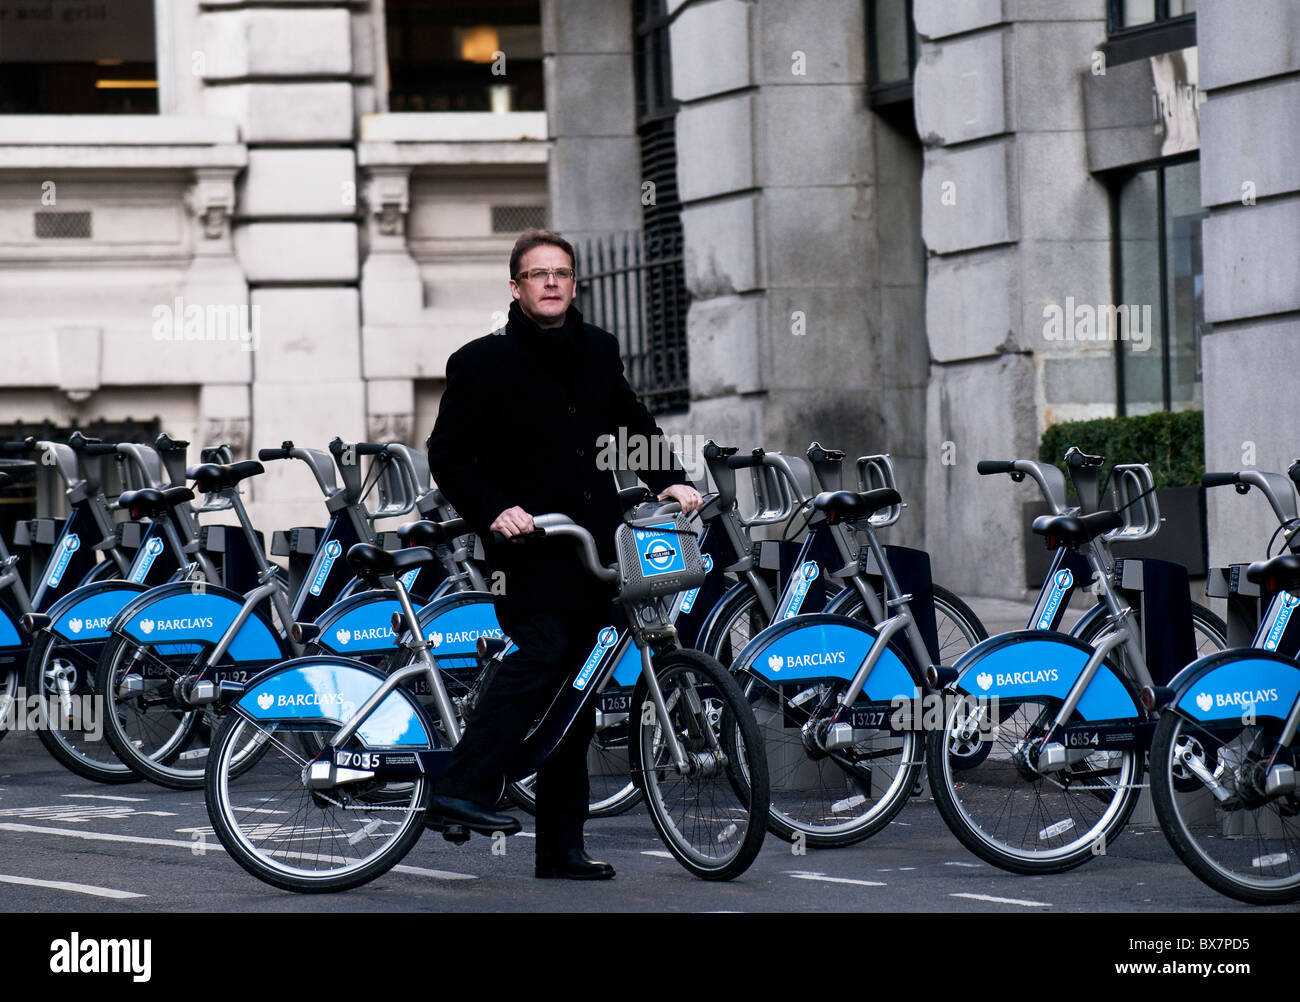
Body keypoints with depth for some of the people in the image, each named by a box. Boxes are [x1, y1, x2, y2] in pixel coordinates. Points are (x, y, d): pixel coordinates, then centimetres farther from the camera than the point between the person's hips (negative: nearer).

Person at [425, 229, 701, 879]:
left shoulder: (597, 352, 15)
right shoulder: (483, 363, -1)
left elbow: (635, 425, 27)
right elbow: (447, 458, -2)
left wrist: (669, 480, 11)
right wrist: (493, 511, -16)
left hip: (592, 549, 6)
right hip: (527, 545, -6)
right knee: (542, 652, -29)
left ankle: (560, 846, 10)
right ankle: (461, 790, -31)